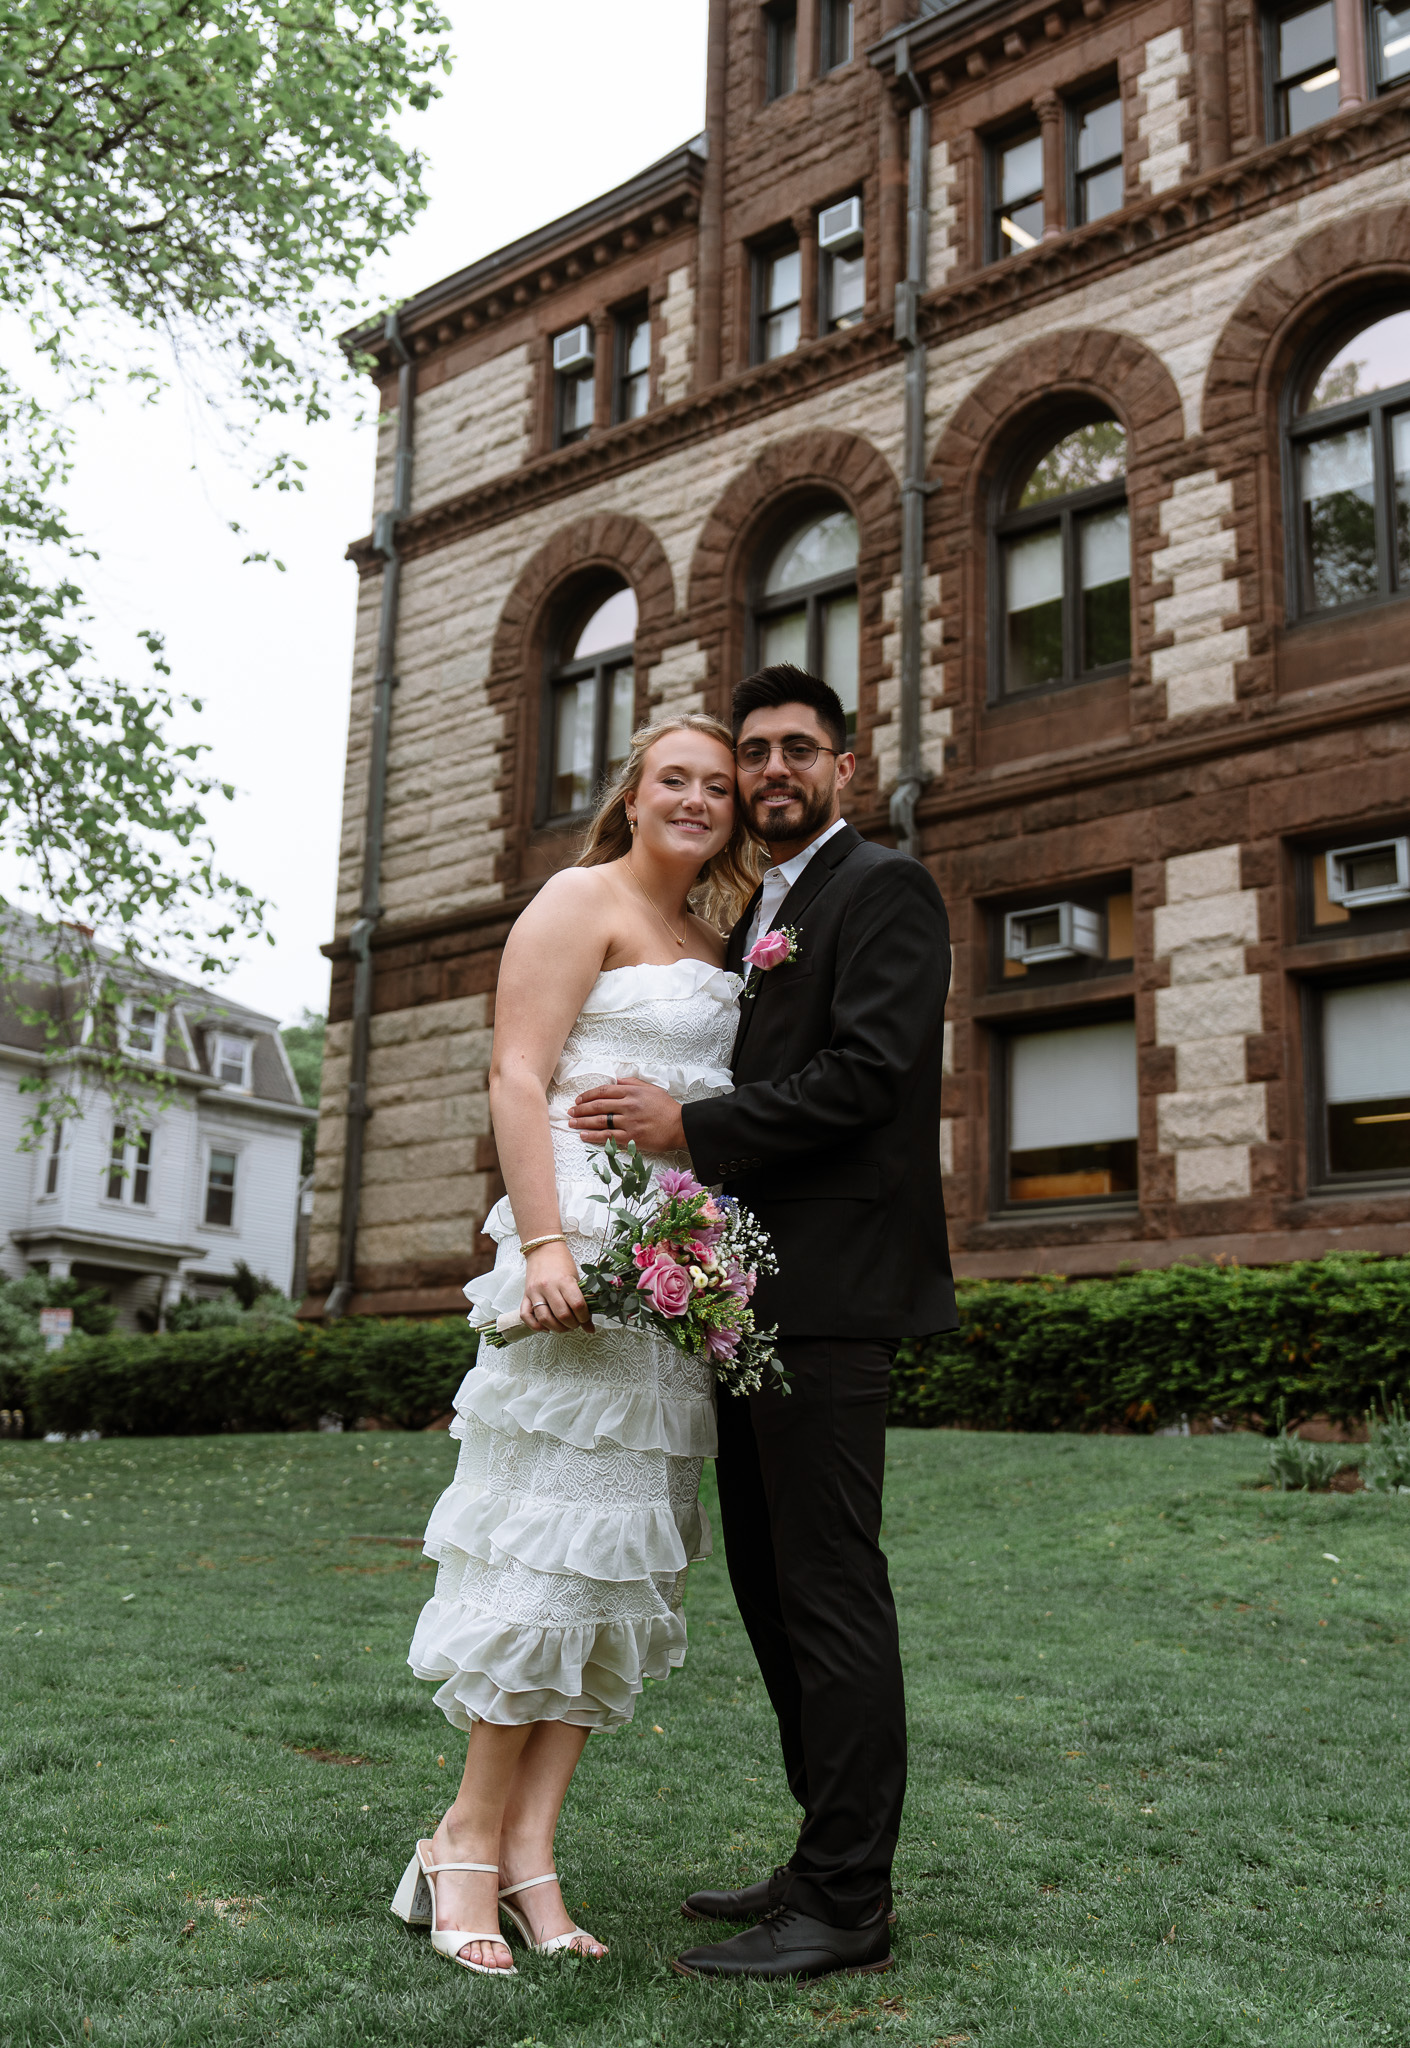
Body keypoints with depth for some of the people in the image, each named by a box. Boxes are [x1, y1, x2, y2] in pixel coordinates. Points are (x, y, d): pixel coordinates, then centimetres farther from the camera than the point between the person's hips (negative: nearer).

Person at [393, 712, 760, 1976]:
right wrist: (543, 1243, -21)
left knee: (626, 1550, 5)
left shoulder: (711, 945, 22)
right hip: (592, 1244, -8)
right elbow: (518, 1079, -10)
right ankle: (473, 1844, 6)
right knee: (559, 1528, -7)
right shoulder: (583, 900, -1)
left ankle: (529, 1851, 10)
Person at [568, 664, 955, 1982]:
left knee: (828, 1589, -6)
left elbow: (865, 1072, -16)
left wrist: (690, 1126, -15)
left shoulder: (882, 888, -3)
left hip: (829, 1291, -9)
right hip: (757, 1293, 9)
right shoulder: (756, 917, 24)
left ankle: (845, 1905, 4)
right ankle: (827, 1859, 23)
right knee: (770, 1585, 13)